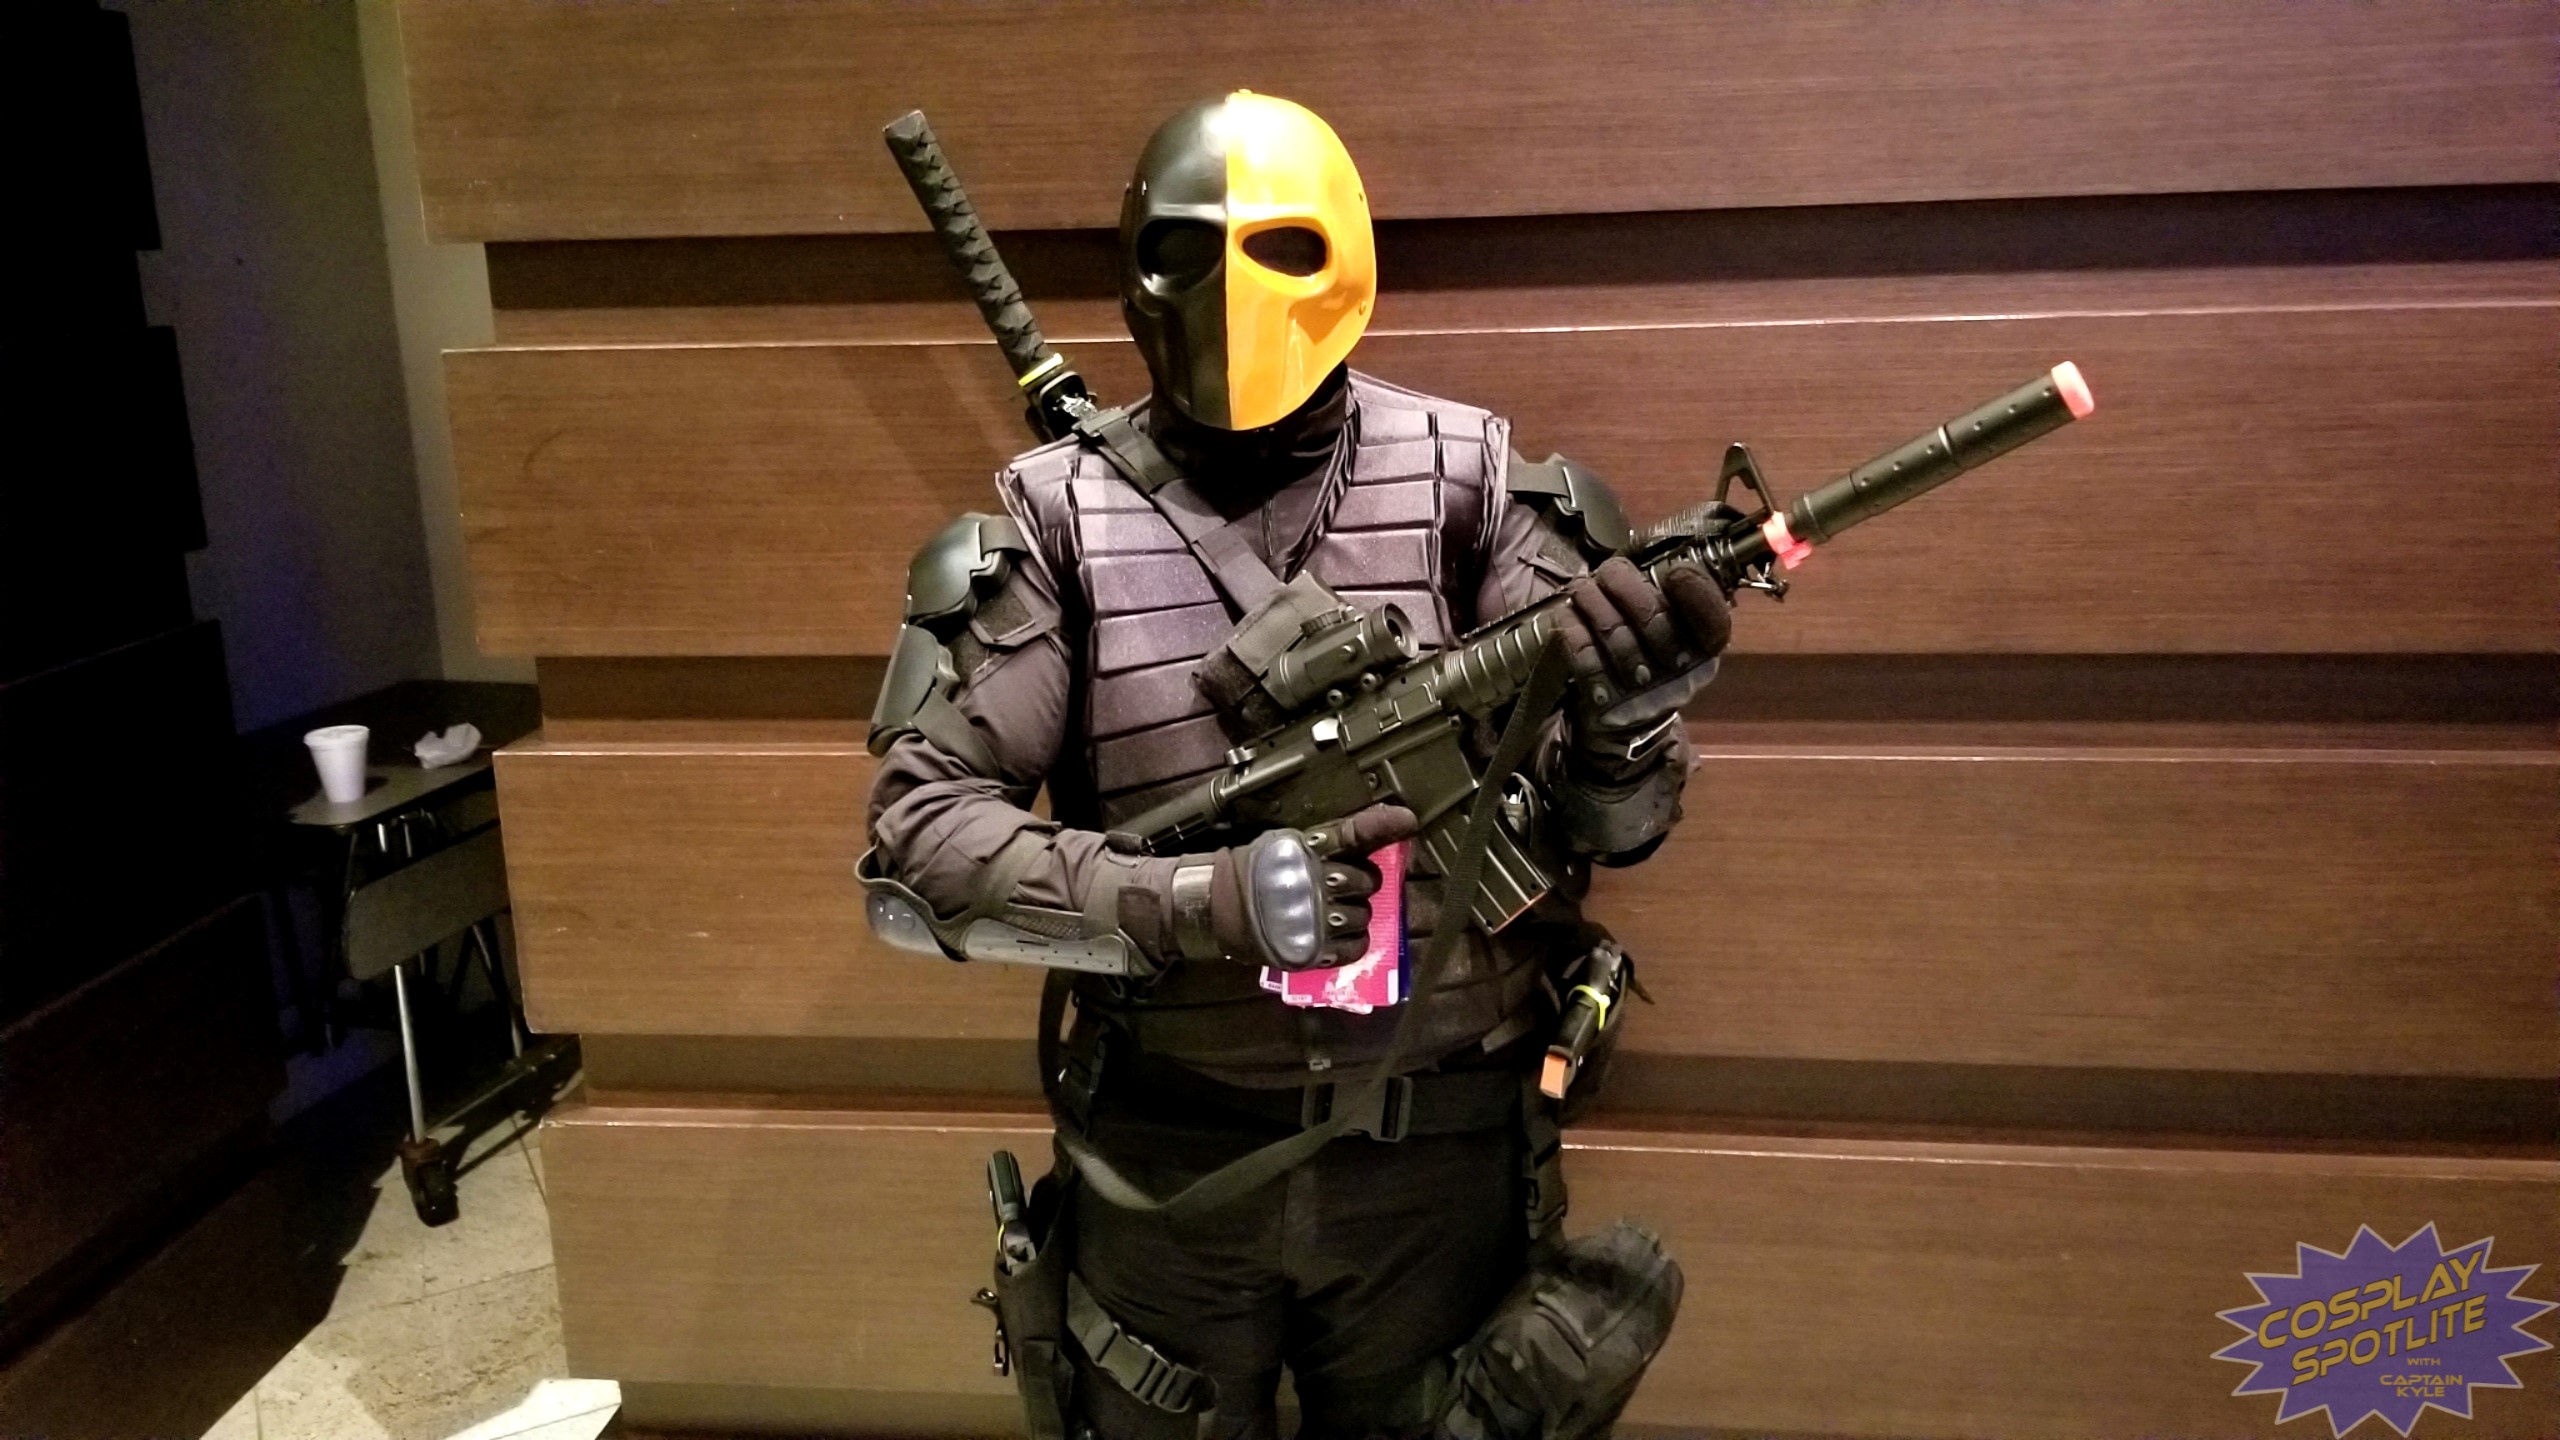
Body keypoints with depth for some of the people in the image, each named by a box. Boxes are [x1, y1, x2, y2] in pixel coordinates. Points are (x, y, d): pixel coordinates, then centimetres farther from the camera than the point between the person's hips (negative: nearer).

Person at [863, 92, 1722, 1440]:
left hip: (1440, 1145, 1)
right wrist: (1195, 902, -25)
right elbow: (919, 830, -11)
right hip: (1171, 1154, 0)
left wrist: (1624, 721, -28)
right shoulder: (1062, 512, -7)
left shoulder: (1465, 475, -6)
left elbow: (1603, 821, -4)